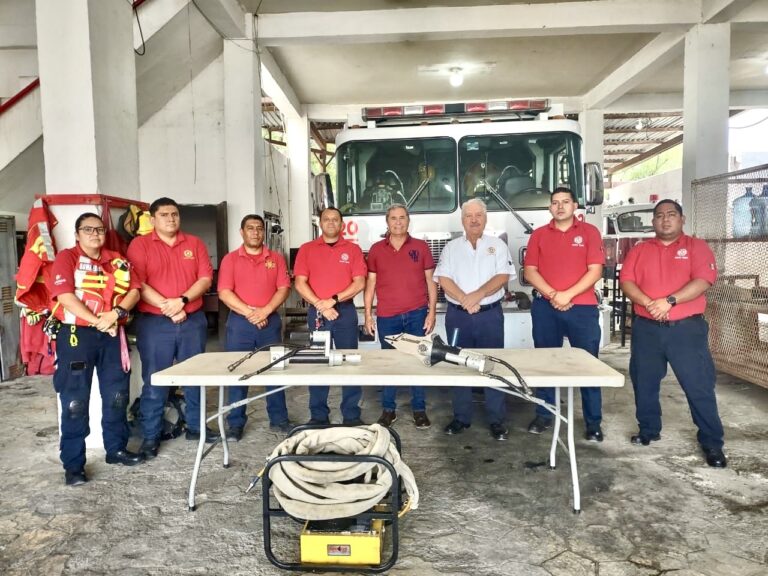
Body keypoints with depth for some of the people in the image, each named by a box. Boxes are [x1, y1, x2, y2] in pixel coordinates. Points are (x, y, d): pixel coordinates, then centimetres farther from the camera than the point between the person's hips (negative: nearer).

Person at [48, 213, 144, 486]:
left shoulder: (116, 260, 12)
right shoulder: (66, 257, -1)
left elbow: (134, 291, 3)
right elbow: (65, 296, -14)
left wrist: (116, 313, -15)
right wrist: (96, 321, -16)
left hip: (112, 334, 5)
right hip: (76, 334, -5)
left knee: (116, 395, 11)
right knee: (75, 401, 0)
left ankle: (116, 449, 26)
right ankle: (73, 464, 8)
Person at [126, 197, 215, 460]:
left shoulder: (194, 243, 8)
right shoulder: (140, 244, 0)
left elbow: (205, 278, 0)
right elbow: (137, 284, -10)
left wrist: (182, 300, -15)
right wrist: (167, 307, -17)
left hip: (193, 320, 3)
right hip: (155, 323, -3)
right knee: (154, 381, 3)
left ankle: (195, 426, 26)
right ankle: (151, 436, 14)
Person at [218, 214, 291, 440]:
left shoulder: (276, 258, 8)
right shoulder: (230, 259, 2)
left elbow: (283, 289, -1)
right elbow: (224, 293, -6)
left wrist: (265, 311, -14)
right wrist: (249, 312, -15)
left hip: (270, 321, 2)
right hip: (240, 322, -1)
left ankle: (279, 418, 19)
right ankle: (235, 423, 13)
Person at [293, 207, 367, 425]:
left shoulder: (353, 249, 5)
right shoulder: (307, 249, 6)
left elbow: (359, 283, -3)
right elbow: (300, 283, -1)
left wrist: (333, 300, -13)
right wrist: (321, 306, -12)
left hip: (345, 311, 0)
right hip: (316, 312, 0)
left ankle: (352, 415, 11)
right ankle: (318, 415, 15)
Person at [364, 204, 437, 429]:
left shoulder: (421, 247, 5)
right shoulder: (376, 249, 6)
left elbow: (430, 280, 5)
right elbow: (370, 283, 7)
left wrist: (432, 312, -2)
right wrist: (368, 315, 3)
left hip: (417, 314, 0)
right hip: (386, 316, 1)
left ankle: (419, 409, 15)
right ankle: (388, 409, 18)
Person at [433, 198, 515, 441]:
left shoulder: (498, 245, 7)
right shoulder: (451, 247, 9)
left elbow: (503, 276, -5)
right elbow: (443, 279, -2)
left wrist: (477, 295, -16)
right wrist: (465, 300, -14)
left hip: (490, 314, -1)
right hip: (457, 315, 1)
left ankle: (497, 420, 10)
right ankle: (461, 418, 17)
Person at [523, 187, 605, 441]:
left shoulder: (589, 232, 3)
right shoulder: (539, 235, 9)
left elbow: (595, 271, -5)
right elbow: (530, 271, 2)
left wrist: (567, 295, -14)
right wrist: (552, 295, -12)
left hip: (582, 308, -2)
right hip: (545, 308, 2)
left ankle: (593, 422, 12)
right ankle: (543, 415, 20)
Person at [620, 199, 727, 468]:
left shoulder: (696, 246, 3)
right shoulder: (640, 250, 11)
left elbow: (703, 280, -10)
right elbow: (626, 281, -1)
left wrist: (669, 301, -20)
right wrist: (648, 303, -17)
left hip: (687, 328, -3)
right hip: (646, 328, 3)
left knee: (699, 386, 0)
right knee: (644, 383, 11)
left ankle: (712, 442, 12)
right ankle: (649, 430, 28)